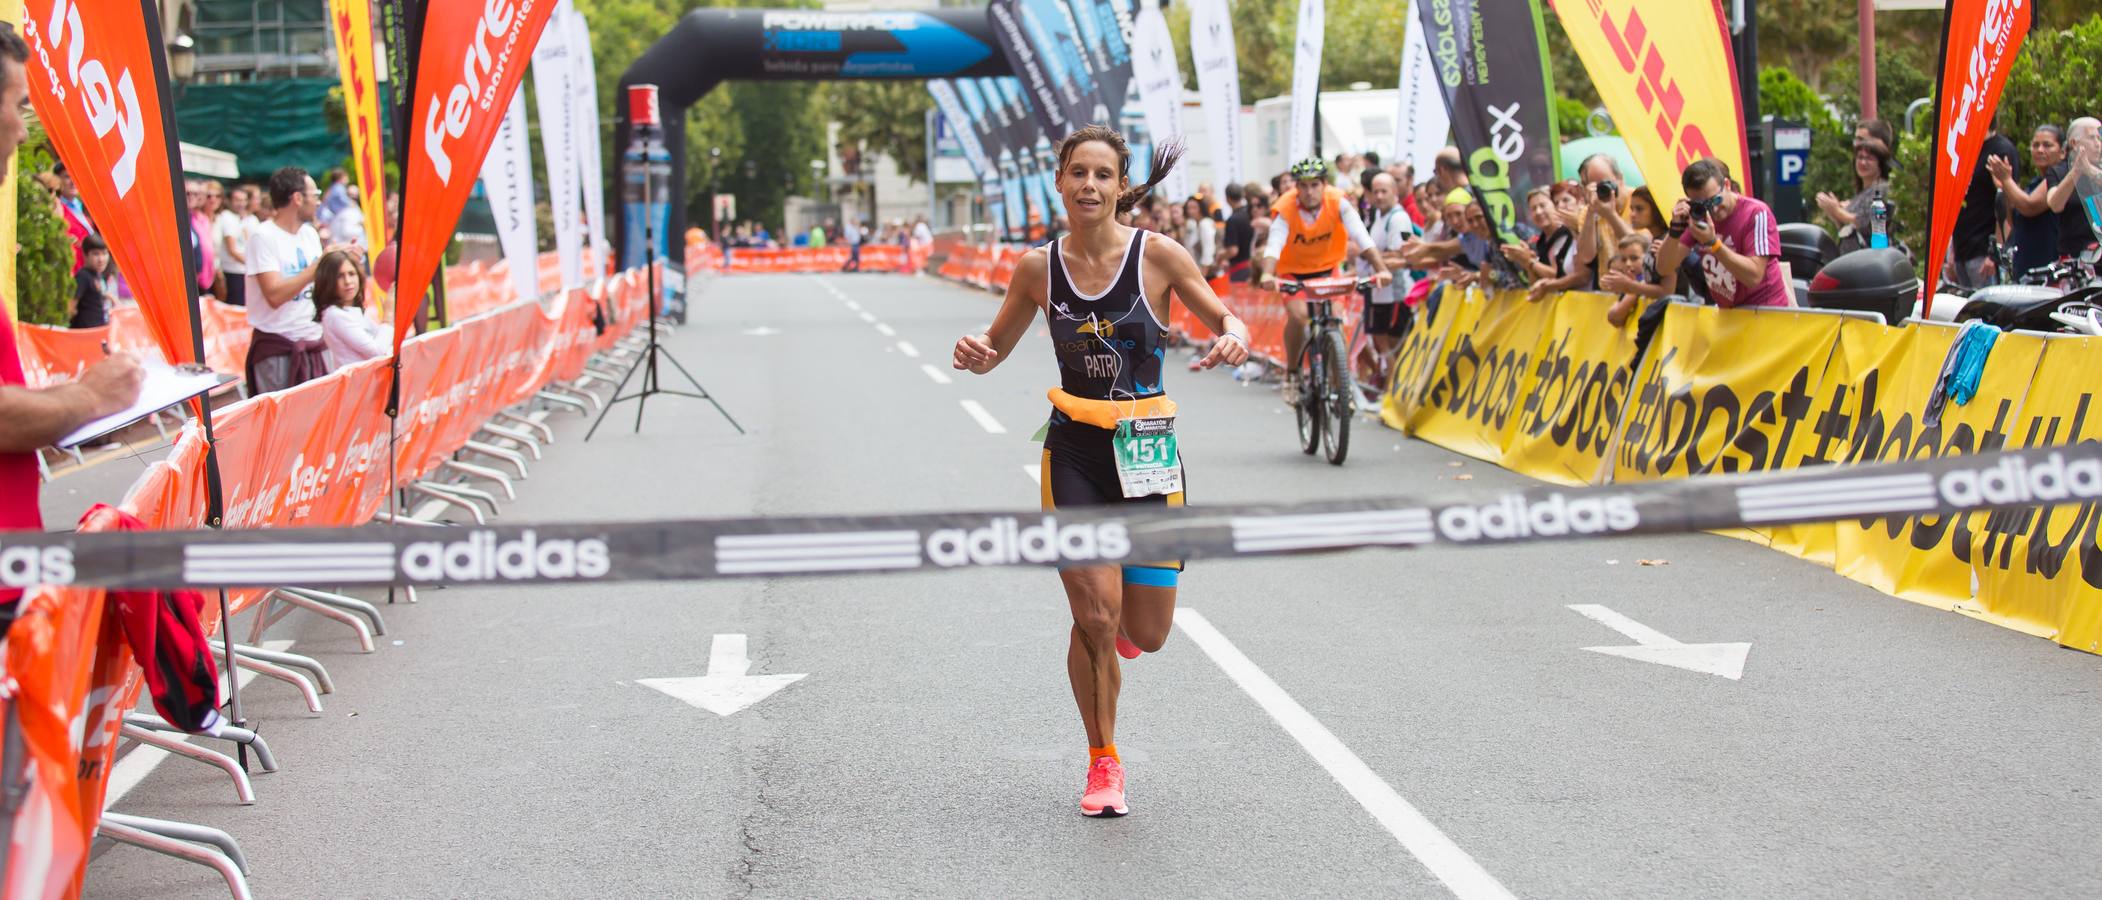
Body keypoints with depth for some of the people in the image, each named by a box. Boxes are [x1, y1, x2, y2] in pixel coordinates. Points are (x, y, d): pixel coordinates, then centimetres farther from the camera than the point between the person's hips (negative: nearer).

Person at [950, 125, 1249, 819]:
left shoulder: (1158, 255, -6)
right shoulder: (1038, 268, 0)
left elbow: (1227, 322, -1)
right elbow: (996, 348, 12)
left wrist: (1233, 339, -25)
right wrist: (974, 353, -11)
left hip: (1147, 450, 0)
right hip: (1074, 451, 0)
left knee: (1145, 635, 2)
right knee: (1094, 618, -9)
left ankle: (1119, 615, 41)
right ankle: (1103, 763, 13)